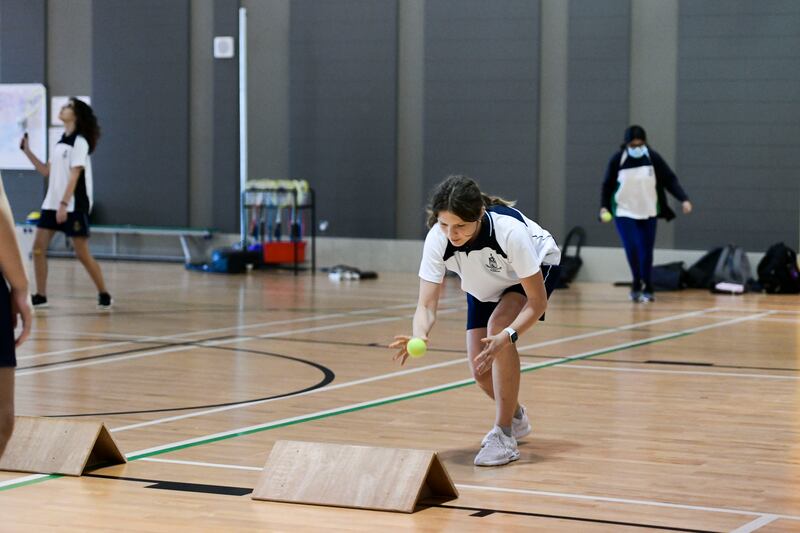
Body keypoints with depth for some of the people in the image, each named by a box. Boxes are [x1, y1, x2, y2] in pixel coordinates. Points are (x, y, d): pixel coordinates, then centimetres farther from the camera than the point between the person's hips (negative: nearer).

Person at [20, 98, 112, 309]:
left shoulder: (79, 142, -10)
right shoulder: (61, 141, 13)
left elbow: (74, 175, -17)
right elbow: (47, 172, 17)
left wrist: (64, 204, -23)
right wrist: (27, 151, 10)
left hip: (73, 207, -8)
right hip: (51, 204, 8)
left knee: (82, 254, -4)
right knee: (38, 247, -1)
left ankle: (103, 294, 9)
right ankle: (40, 296, 5)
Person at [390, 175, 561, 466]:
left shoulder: (510, 231, -42)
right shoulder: (437, 239, -33)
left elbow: (537, 303, -34)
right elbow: (427, 306, -34)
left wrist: (507, 336, -50)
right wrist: (418, 337, -56)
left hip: (538, 269, -4)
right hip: (483, 287, 4)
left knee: (498, 325, -32)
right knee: (481, 372, -4)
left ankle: (504, 436, -22)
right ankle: (516, 417, 32)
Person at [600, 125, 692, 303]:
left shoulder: (653, 158, -10)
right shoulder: (617, 159, -12)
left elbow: (670, 180, -7)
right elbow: (607, 185, -2)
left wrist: (684, 199, -19)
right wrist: (604, 207, -13)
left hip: (648, 213, 2)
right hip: (624, 212, -2)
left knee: (646, 252, 5)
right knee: (631, 248, -16)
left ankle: (647, 289, 18)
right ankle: (637, 284, 1)